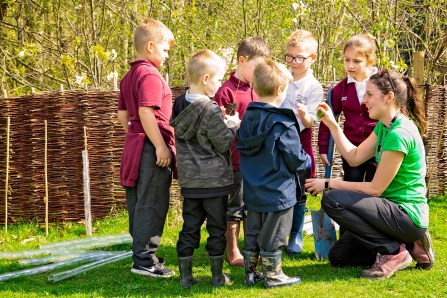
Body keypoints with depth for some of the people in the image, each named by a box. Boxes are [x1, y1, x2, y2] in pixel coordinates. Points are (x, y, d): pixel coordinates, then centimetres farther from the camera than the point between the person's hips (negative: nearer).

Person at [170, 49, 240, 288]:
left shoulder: (180, 105, 2)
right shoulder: (210, 110, -20)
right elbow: (223, 143, -15)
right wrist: (232, 125, 3)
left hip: (189, 179, 6)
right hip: (214, 178, -6)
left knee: (190, 227, 10)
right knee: (217, 228, 6)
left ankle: (185, 276, 12)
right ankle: (217, 275, 14)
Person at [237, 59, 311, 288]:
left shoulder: (247, 119, 2)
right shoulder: (282, 124, -20)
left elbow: (241, 149, 12)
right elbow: (295, 159, -18)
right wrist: (308, 162, 3)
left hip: (253, 190, 7)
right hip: (278, 191, -7)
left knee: (253, 232, 16)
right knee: (273, 235, 3)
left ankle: (251, 273, 22)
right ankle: (273, 275, 12)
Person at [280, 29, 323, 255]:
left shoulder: (314, 87, -8)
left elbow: (310, 122, -15)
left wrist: (304, 115, -35)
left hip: (299, 142, -3)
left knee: (297, 193, 5)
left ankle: (295, 238, 18)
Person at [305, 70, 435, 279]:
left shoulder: (399, 134, -23)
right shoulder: (383, 126, 7)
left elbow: (375, 188, -19)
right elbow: (354, 157, 12)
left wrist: (329, 184, -12)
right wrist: (331, 124, 8)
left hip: (407, 215, -10)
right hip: (395, 211, 10)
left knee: (332, 200, -22)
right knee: (339, 257, 13)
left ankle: (393, 252, -13)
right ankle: (408, 245, 12)